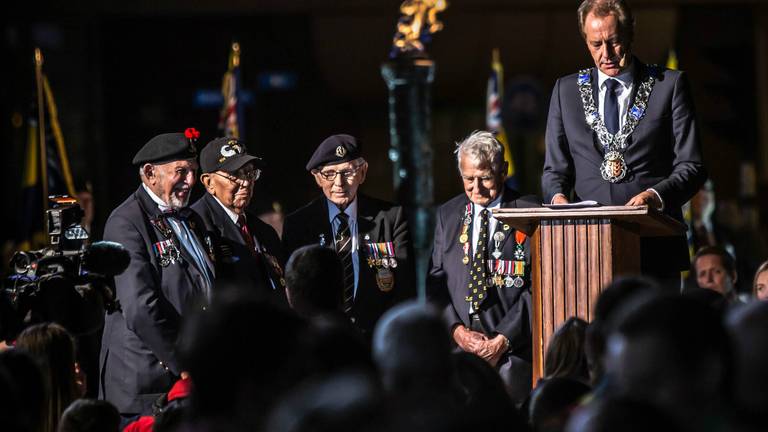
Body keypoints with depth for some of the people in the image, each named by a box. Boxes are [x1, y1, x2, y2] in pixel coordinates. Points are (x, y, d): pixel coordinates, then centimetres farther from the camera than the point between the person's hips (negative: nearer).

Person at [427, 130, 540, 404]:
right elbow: (436, 280, 15)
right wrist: (456, 329, -2)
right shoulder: (448, 215, 17)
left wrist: (502, 339, -9)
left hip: (512, 345, -3)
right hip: (457, 342, 3)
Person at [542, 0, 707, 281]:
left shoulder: (669, 85, 7)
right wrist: (558, 196, -9)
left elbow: (691, 166, 2)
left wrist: (656, 195, -18)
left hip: (654, 247, -1)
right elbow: (555, 169, 14)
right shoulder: (566, 90, 15)